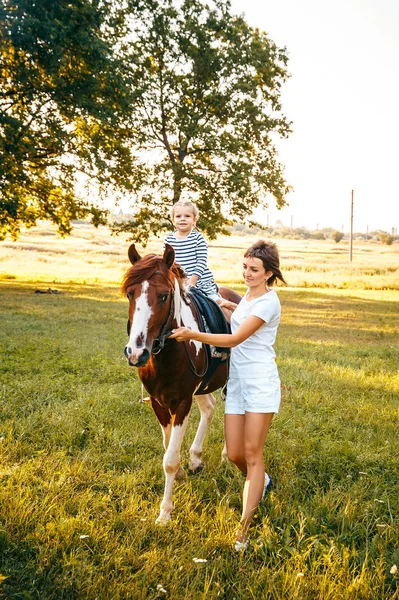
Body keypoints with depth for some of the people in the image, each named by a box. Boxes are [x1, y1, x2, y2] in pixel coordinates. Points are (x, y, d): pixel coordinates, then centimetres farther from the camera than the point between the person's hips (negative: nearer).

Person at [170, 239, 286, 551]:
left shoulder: (268, 302, -14)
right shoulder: (250, 295, 12)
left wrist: (193, 335, -24)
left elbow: (234, 339, -19)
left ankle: (244, 529, -3)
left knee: (252, 454, -7)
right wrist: (230, 305, 23)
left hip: (260, 382, -8)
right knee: (235, 454, 6)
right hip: (237, 382, 8)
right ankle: (262, 482, 37)